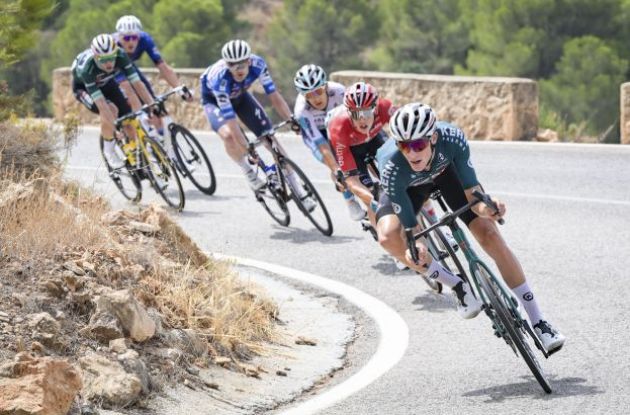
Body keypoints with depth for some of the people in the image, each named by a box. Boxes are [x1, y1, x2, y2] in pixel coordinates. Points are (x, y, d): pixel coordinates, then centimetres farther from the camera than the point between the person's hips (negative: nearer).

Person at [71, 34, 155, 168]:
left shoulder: (120, 56, -33)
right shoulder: (86, 67, -42)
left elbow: (137, 82, -32)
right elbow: (100, 102, -45)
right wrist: (115, 126, -50)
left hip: (106, 83, 4)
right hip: (84, 87, -4)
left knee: (129, 120, -10)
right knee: (111, 110, -31)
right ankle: (109, 152, -11)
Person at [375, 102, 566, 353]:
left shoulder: (452, 139, -39)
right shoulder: (392, 168, -41)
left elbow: (472, 194, -33)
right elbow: (410, 228, -34)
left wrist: (485, 207, -55)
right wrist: (414, 250, -55)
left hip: (445, 170, 1)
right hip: (407, 186, -1)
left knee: (490, 235, -11)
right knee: (388, 236, -29)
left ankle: (539, 323, 0)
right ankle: (458, 287, -9)